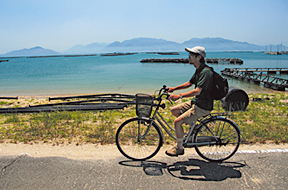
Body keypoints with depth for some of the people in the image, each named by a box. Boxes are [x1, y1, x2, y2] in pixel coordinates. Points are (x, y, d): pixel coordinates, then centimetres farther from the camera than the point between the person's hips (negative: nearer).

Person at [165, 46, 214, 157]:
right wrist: (174, 89, 12)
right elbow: (189, 83, 20)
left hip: (202, 107, -10)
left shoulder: (206, 72, -23)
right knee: (174, 110, 8)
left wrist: (179, 96, -36)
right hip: (195, 102, 10)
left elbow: (197, 91, -32)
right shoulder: (198, 70, 9)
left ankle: (179, 148, 4)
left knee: (177, 122, -15)